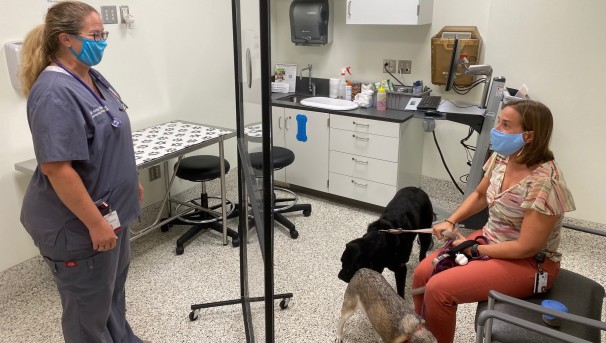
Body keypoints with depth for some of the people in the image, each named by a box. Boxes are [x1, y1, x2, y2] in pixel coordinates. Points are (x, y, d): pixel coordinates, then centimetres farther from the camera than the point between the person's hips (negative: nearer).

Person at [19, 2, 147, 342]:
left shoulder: (93, 78, 5)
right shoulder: (55, 92, -24)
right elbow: (57, 168, -27)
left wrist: (131, 182, 20)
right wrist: (95, 223, -25)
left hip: (109, 209, 10)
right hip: (78, 224, -9)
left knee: (113, 288, 25)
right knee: (90, 304, 10)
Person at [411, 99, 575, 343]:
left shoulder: (543, 183, -28)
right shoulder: (502, 158, -5)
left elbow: (527, 247, -25)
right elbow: (480, 195, 13)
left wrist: (473, 249, -15)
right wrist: (450, 222, -2)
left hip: (529, 264, -7)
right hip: (490, 240, 8)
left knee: (438, 289, -21)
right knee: (422, 273, -6)